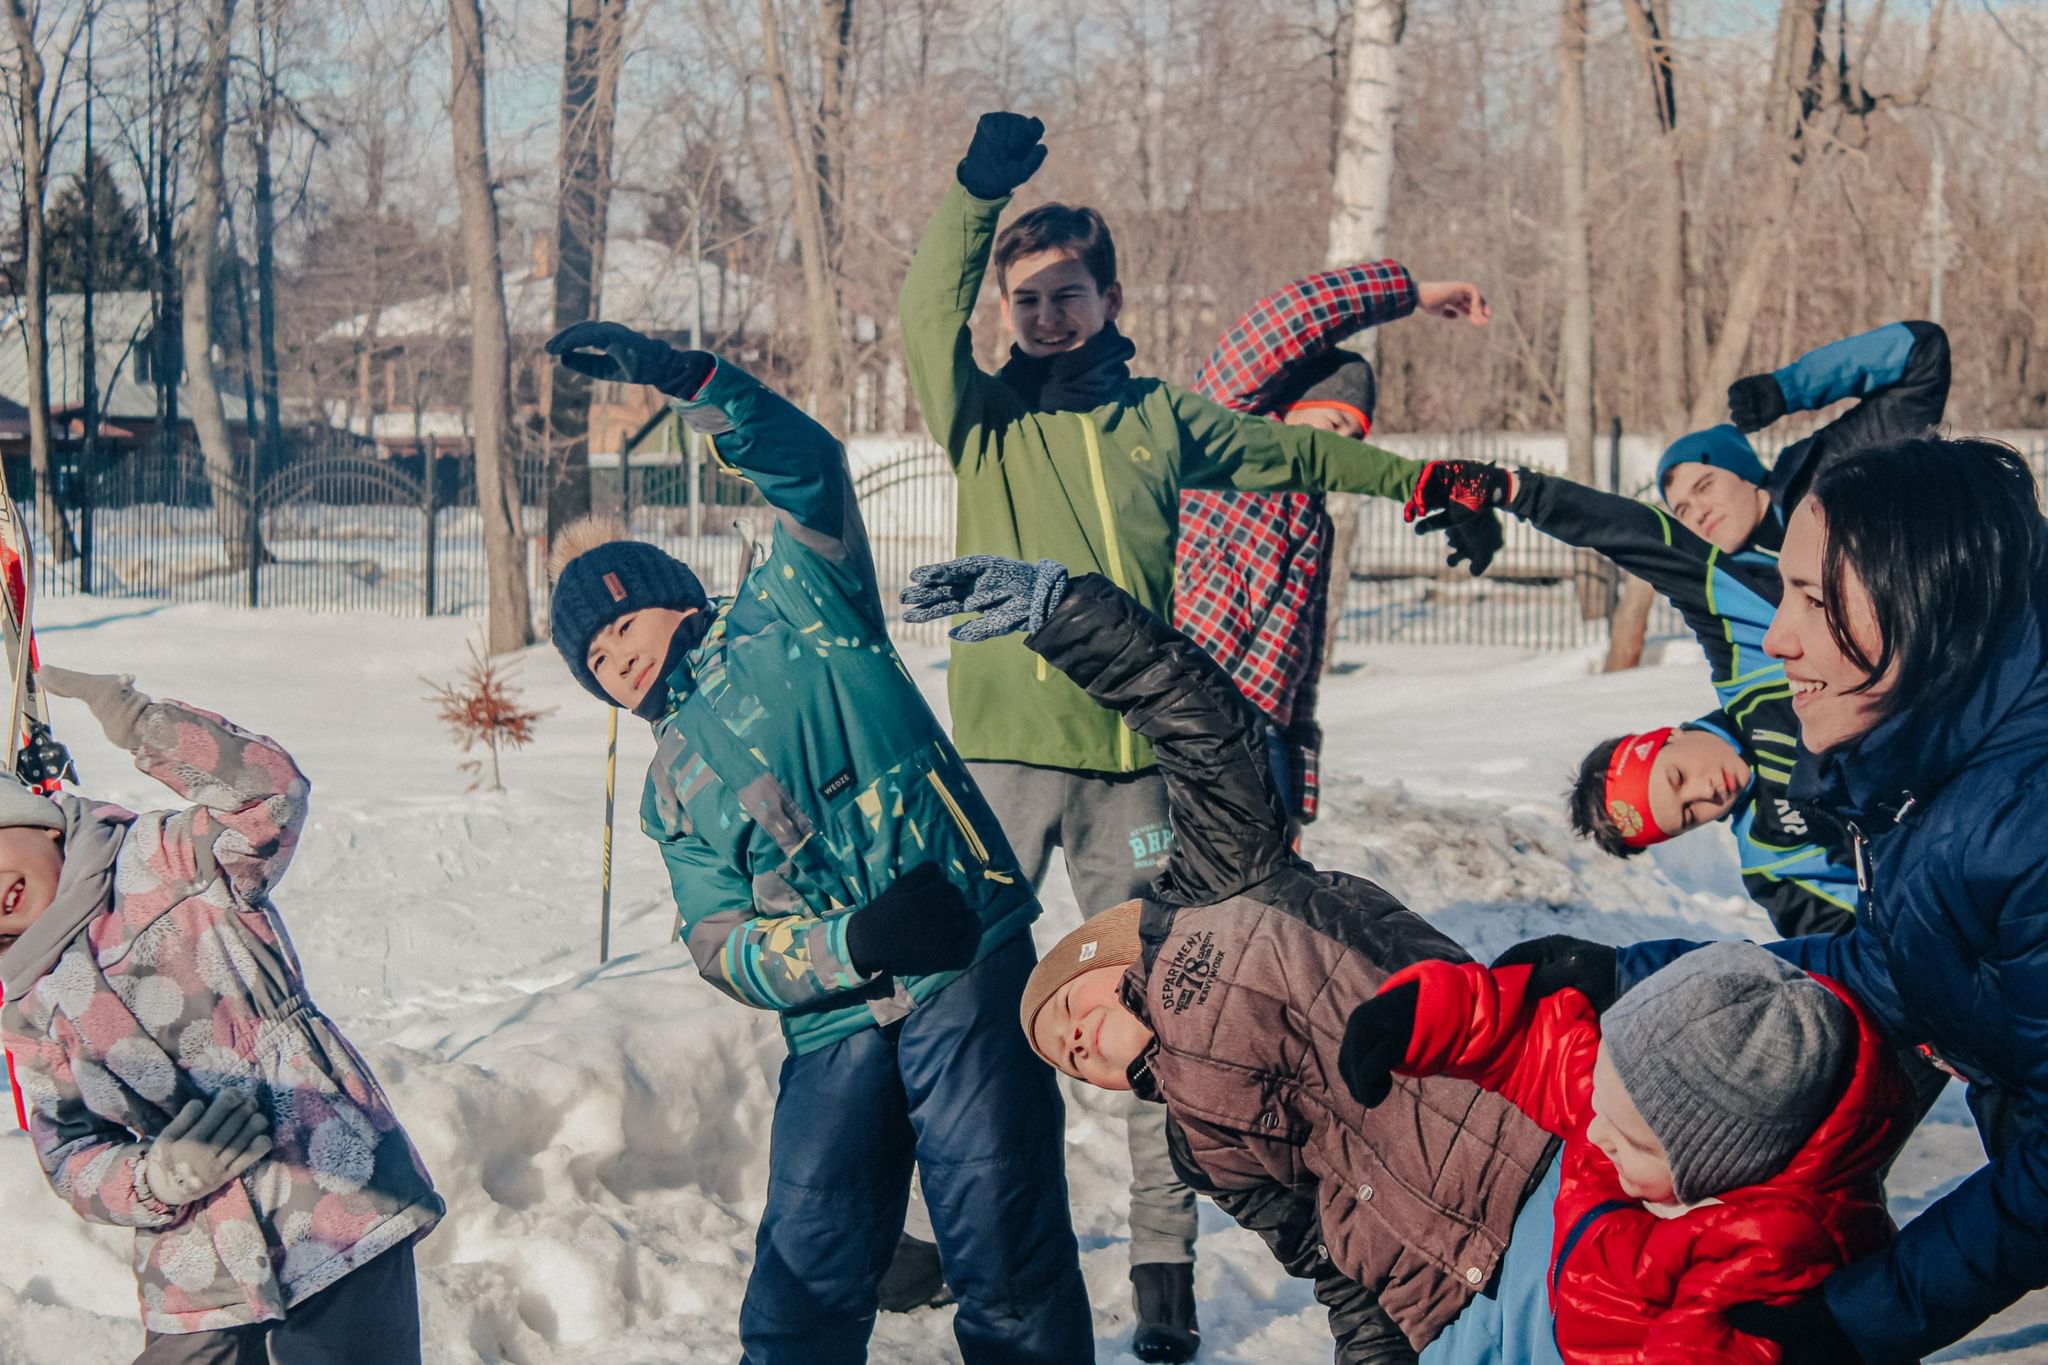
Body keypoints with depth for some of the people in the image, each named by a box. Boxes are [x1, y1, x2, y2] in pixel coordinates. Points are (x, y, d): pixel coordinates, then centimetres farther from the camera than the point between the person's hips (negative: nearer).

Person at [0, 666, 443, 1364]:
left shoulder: (166, 863, 3)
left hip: (335, 1209, -5)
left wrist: (146, 727, -29)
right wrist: (152, 1180, -11)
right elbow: (72, 1159, 11)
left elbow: (271, 794, -16)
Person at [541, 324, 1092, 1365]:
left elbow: (809, 468, -5)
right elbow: (724, 947, 7)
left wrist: (681, 377, -18)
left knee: (1006, 1253, -7)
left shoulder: (796, 613, 11)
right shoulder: (672, 791, 20)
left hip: (968, 969, -4)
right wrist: (853, 945, -12)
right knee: (805, 1282, -1)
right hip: (834, 1025, 4)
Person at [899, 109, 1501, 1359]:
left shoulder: (1160, 416, 12)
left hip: (1132, 756, 2)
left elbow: (1299, 453, 25)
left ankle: (1165, 1255, 8)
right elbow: (929, 321, -14)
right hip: (1004, 750, -2)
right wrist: (976, 198, -28)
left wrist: (1428, 486, 26)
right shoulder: (985, 414, 5)